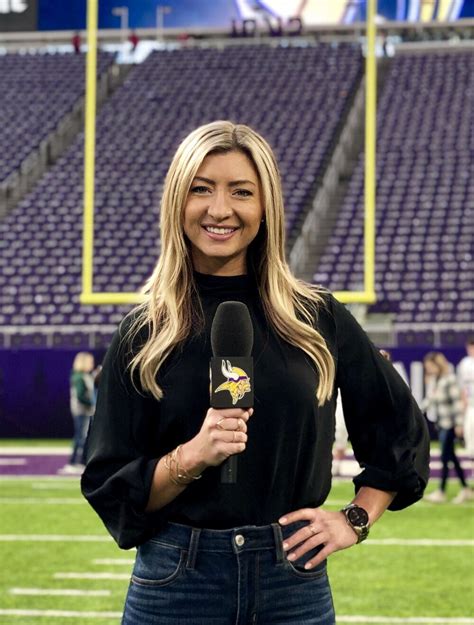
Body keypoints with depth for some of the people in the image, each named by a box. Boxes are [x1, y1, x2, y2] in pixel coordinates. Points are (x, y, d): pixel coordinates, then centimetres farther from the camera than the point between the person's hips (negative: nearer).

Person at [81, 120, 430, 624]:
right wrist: (191, 456, -18)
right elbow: (110, 490, -2)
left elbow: (401, 432, 14)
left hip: (295, 584, 1)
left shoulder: (318, 318, 2)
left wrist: (356, 519, 5)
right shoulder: (144, 333, -1)